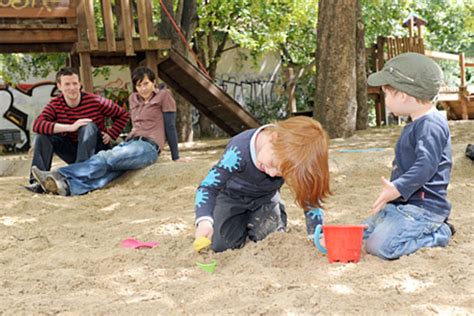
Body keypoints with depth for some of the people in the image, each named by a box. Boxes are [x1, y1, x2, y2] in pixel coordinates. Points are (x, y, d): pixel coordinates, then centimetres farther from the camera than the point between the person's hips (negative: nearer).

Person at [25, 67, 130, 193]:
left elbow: (123, 115, -4)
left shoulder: (95, 101, -13)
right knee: (43, 134, -16)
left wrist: (110, 134, -16)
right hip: (73, 152, 3)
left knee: (88, 126, -30)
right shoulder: (55, 105, -7)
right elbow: (37, 125, -27)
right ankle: (38, 180, -28)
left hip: (95, 150, -3)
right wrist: (70, 127, -37)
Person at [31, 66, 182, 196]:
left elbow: (170, 127, 6)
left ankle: (60, 176, -47)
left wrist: (176, 158, 6)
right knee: (107, 168, -27)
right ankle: (67, 186, -56)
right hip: (130, 143, 5)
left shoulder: (164, 96, 8)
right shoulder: (133, 99, 26)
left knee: (106, 159, -31)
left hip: (148, 146, -5)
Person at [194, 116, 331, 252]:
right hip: (233, 196, -2)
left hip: (265, 197, 2)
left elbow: (309, 192, -19)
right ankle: (242, 221, 18)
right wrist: (205, 220, -52)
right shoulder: (240, 150, -40)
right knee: (222, 245, -14)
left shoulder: (293, 159, -31)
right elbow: (209, 186, -34)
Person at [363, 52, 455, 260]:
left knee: (380, 247, -23)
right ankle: (428, 229, 11)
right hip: (404, 203, 11)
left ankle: (439, 234, -3)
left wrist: (398, 188, -38)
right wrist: (395, 191, 28)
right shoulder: (417, 124, 15)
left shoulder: (431, 126, -19)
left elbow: (426, 165, -31)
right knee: (362, 233, 13)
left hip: (423, 207, -11)